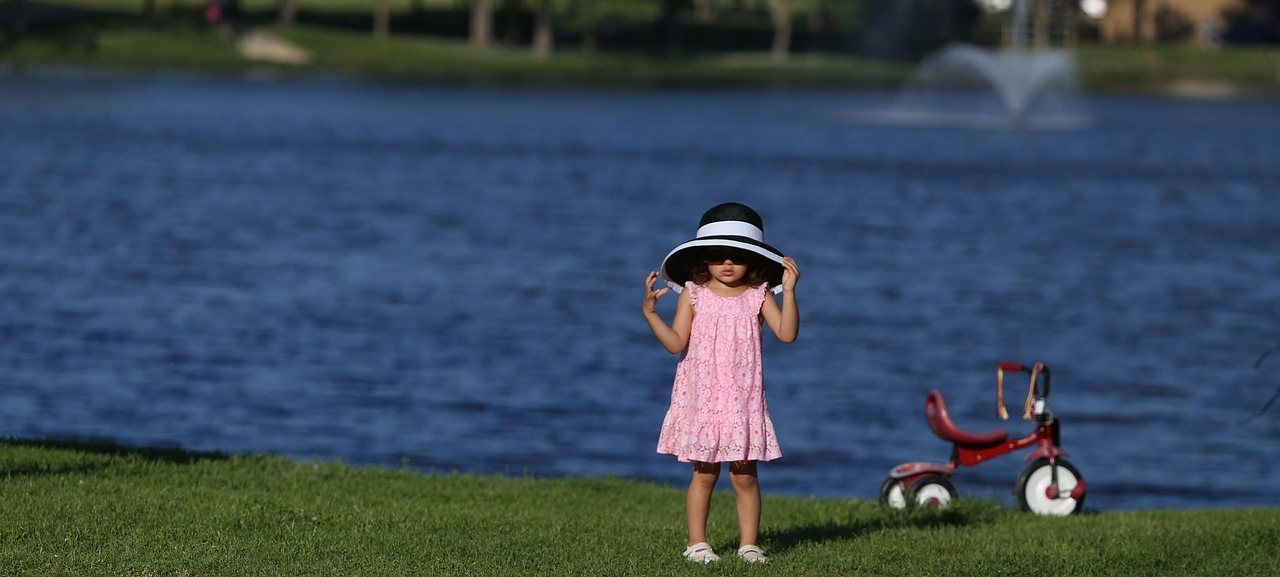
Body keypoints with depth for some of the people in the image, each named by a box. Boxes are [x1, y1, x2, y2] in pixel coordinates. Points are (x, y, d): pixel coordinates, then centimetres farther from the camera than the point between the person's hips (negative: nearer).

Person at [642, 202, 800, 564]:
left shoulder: (758, 296, 1)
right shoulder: (693, 294, 0)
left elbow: (787, 333, -11)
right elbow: (676, 343, -6)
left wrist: (789, 291, -19)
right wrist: (650, 313, -18)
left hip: (743, 401, 0)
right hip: (701, 399, 0)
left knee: (745, 475, 1)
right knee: (704, 474, 2)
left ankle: (749, 543, 9)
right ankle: (697, 543, 10)